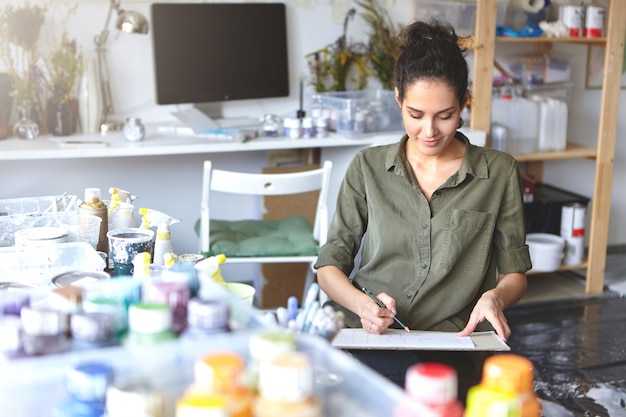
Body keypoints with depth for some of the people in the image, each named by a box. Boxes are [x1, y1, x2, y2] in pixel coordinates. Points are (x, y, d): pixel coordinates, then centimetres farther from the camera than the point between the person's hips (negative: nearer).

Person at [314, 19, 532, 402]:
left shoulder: (499, 173, 9)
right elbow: (329, 264, 10)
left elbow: (514, 273, 15)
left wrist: (496, 297, -9)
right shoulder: (368, 168, 11)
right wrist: (360, 302, -12)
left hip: (451, 345, 0)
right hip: (367, 341, 1)